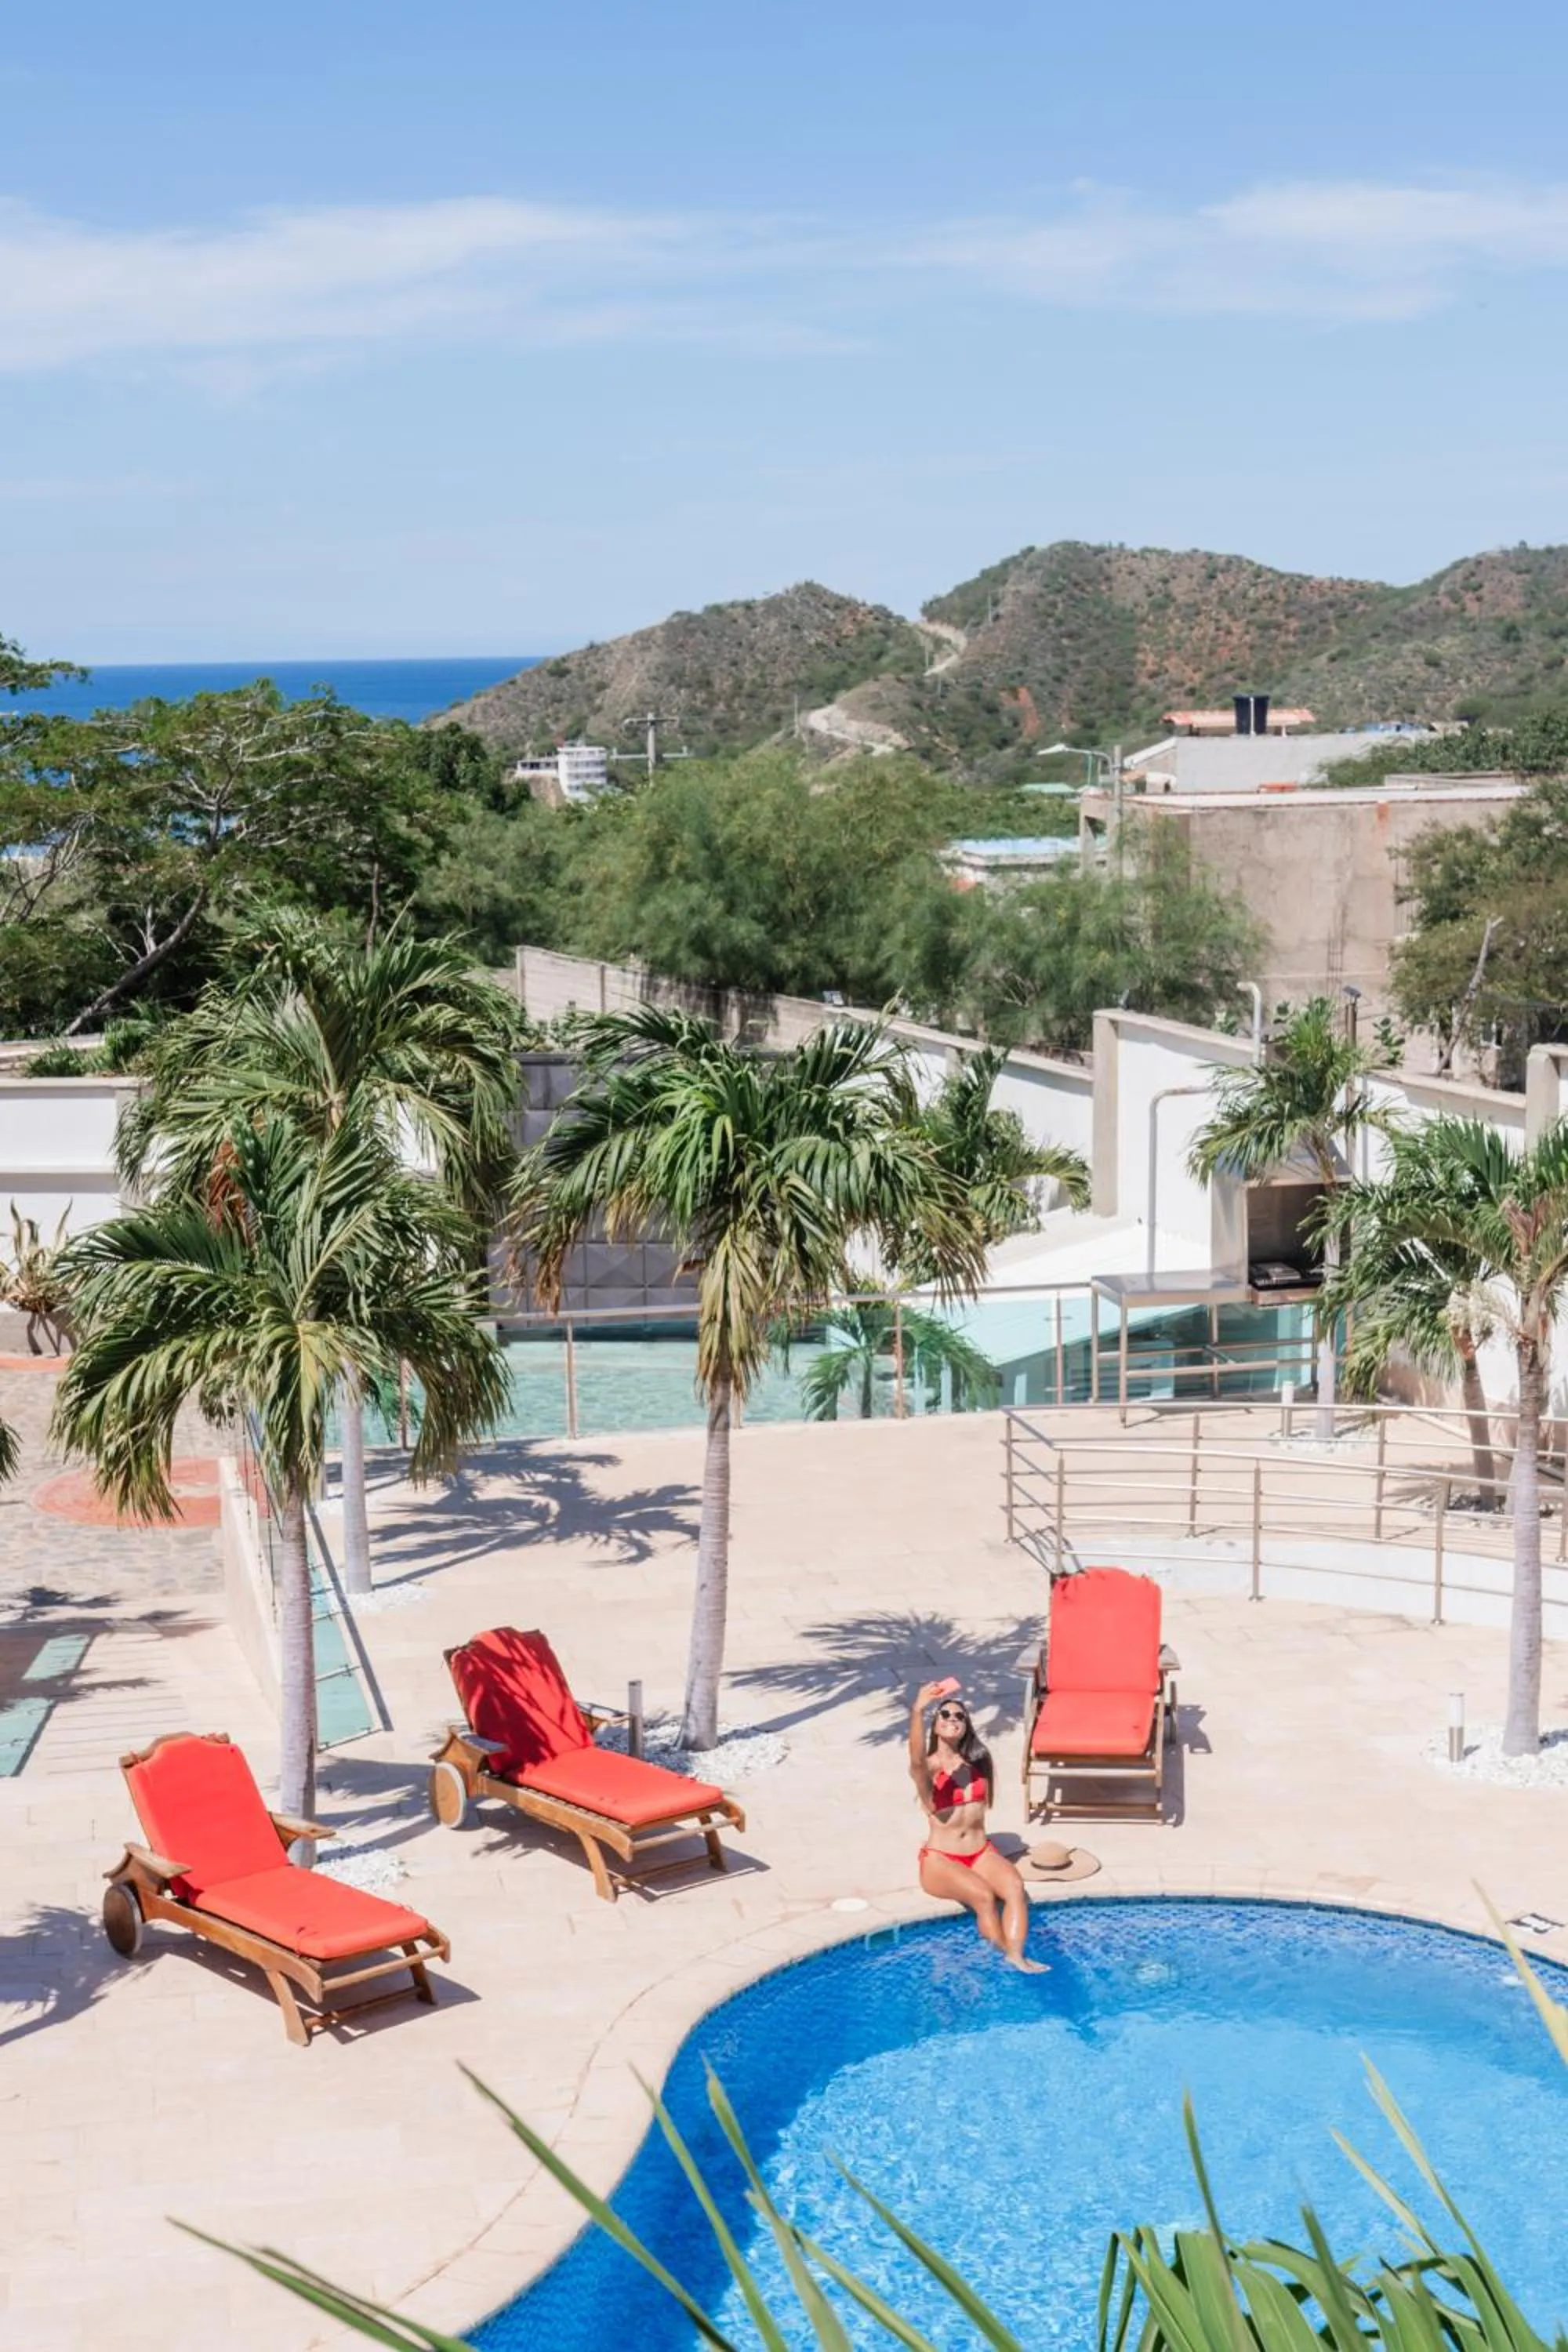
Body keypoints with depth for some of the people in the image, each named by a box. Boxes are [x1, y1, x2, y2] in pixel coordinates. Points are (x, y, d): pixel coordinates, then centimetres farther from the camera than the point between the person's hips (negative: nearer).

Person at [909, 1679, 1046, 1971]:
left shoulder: (978, 1761, 8)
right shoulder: (928, 1766, -10)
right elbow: (917, 1760, -36)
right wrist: (917, 1711, -52)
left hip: (982, 1853, 4)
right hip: (940, 1860, -4)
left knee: (1014, 1886, -28)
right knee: (983, 1895, -34)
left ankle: (1016, 1955, -41)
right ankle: (1003, 1955, -28)